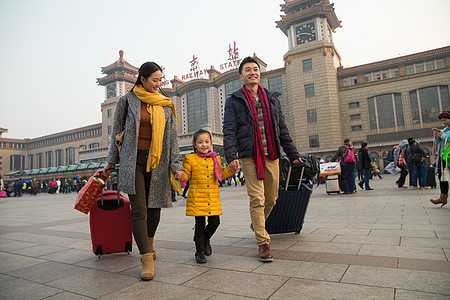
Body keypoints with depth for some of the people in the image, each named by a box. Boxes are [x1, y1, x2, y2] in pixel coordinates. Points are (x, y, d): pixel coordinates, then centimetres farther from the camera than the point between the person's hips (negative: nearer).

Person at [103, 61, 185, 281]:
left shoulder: (165, 105, 10)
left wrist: (176, 165, 0)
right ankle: (147, 259, -3)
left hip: (157, 161, 3)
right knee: (139, 209, -9)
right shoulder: (127, 101, 4)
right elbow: (117, 131, 10)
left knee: (154, 206, 9)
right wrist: (112, 161, 11)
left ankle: (149, 244, 34)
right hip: (133, 159, -2)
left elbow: (172, 137, 7)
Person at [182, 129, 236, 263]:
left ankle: (205, 239, 35)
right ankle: (199, 251, 21)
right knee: (200, 224, 2)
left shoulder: (216, 159, 10)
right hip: (197, 198, -3)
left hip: (213, 198, 4)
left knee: (215, 222, 3)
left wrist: (231, 169, 0)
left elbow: (221, 175, 15)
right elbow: (186, 176, 1)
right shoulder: (190, 159, 0)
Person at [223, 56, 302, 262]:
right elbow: (229, 131, -4)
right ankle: (263, 243, 6)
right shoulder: (234, 101, 5)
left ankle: (257, 224, 39)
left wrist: (293, 154, 15)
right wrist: (231, 156, -19)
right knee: (257, 199, -6)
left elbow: (282, 128, 18)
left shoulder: (272, 99, 17)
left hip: (271, 156, 5)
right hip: (250, 156, -4)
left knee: (272, 198, 12)